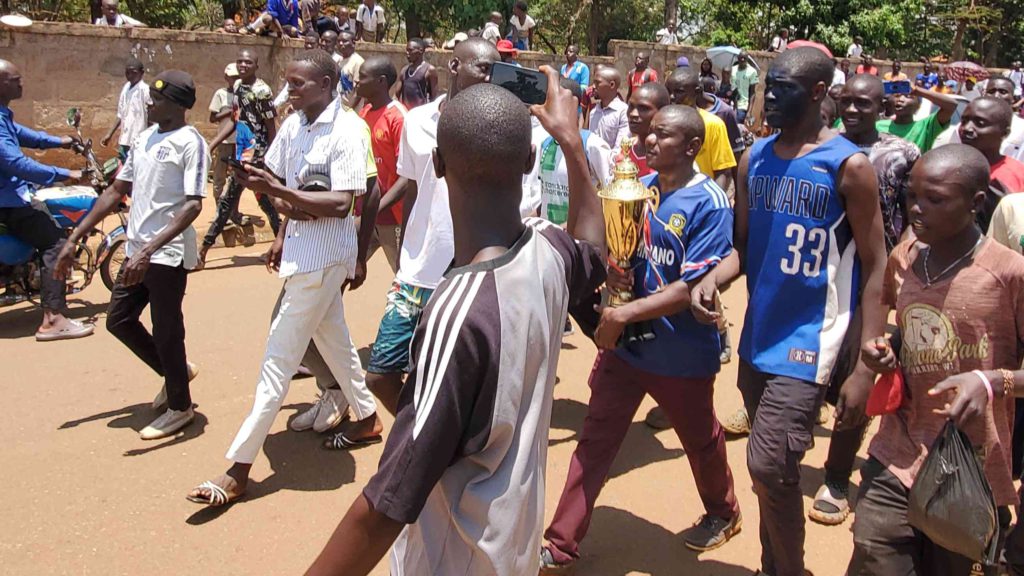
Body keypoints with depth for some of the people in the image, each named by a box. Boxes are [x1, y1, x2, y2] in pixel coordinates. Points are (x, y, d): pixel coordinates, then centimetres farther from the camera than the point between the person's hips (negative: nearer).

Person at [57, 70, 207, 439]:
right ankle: (175, 372, 35)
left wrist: (149, 250, -29)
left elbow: (193, 205, -21)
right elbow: (116, 192, 16)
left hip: (168, 255, -8)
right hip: (137, 251, 9)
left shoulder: (189, 143, -13)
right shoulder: (143, 139, 12)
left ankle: (179, 406, 20)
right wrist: (74, 239, 14)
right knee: (118, 320, 17)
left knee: (166, 332, 1)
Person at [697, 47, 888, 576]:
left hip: (808, 339, -6)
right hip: (757, 336, 6)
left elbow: (875, 267, -10)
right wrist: (712, 279, -14)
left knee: (768, 468, -11)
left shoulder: (849, 166, -10)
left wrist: (865, 367, -15)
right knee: (771, 470, 17)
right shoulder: (753, 159, 5)